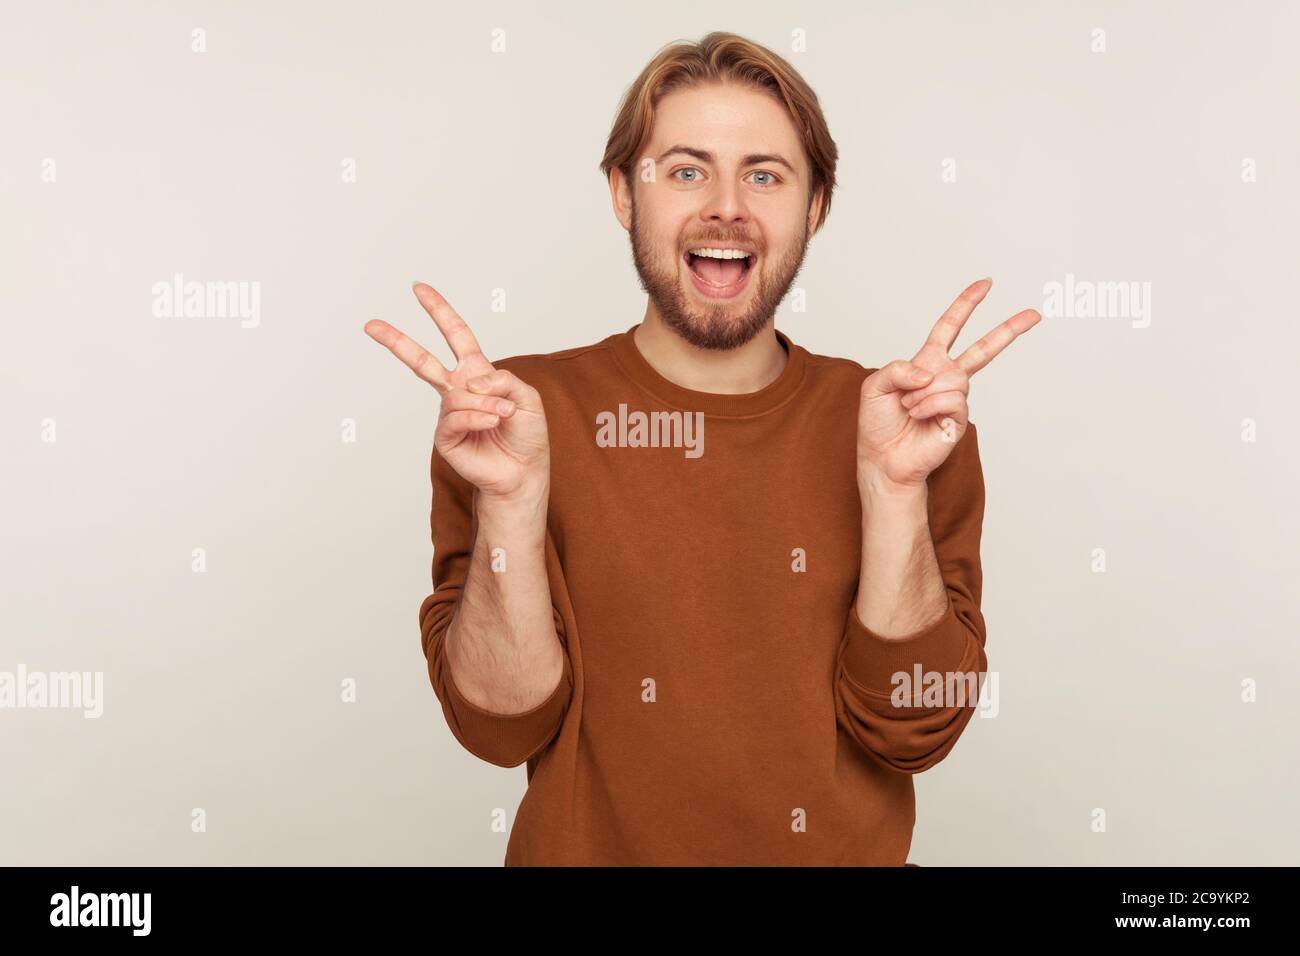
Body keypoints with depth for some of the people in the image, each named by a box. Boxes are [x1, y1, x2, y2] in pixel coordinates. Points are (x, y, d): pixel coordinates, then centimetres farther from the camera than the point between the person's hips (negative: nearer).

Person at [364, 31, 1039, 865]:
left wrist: (895, 486, -21)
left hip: (849, 850, 1)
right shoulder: (513, 416, -6)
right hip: (587, 846, -1)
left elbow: (912, 730, -9)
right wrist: (511, 499, -23)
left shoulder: (916, 424, -5)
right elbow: (502, 726, -9)